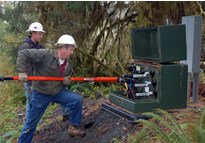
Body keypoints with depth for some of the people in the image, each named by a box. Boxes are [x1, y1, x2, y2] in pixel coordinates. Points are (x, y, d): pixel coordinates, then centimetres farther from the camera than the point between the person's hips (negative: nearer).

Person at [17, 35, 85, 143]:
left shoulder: (68, 65, 1)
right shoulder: (45, 55, -21)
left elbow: (66, 80, 16)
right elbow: (23, 54, -22)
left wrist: (66, 82, -8)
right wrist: (22, 72, -27)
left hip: (58, 92, 5)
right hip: (40, 93, -5)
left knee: (77, 99, -15)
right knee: (31, 123, 4)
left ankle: (74, 127, 0)